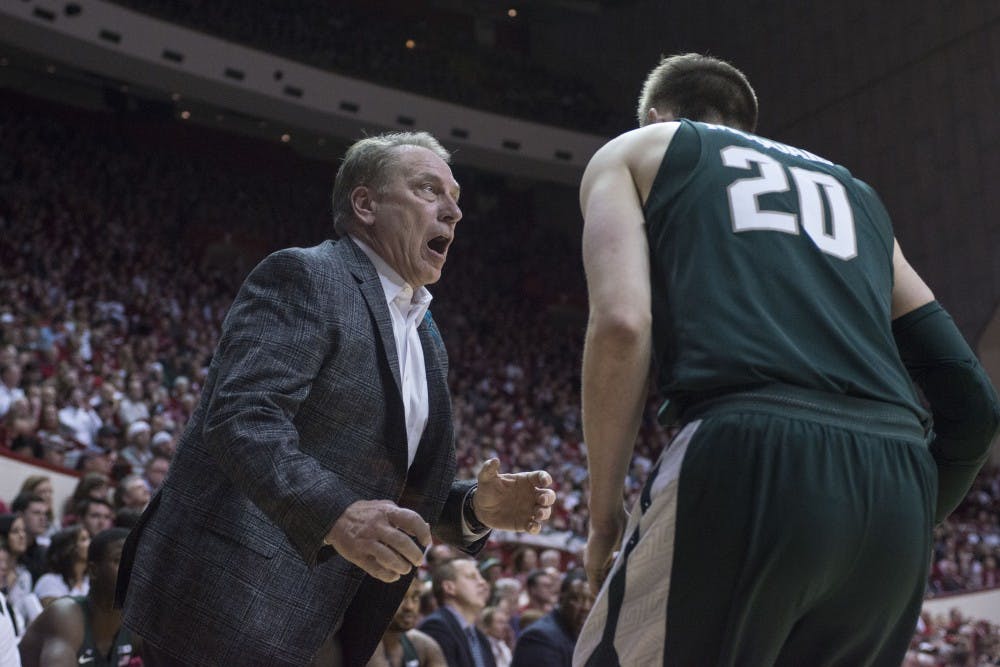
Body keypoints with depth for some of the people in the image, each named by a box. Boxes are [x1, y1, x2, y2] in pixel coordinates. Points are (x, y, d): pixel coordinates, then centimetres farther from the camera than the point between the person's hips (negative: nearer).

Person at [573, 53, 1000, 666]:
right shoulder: (856, 192, 33)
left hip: (750, 456, -5)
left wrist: (605, 511, 7)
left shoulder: (634, 151, 21)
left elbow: (622, 323, -1)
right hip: (897, 490, 6)